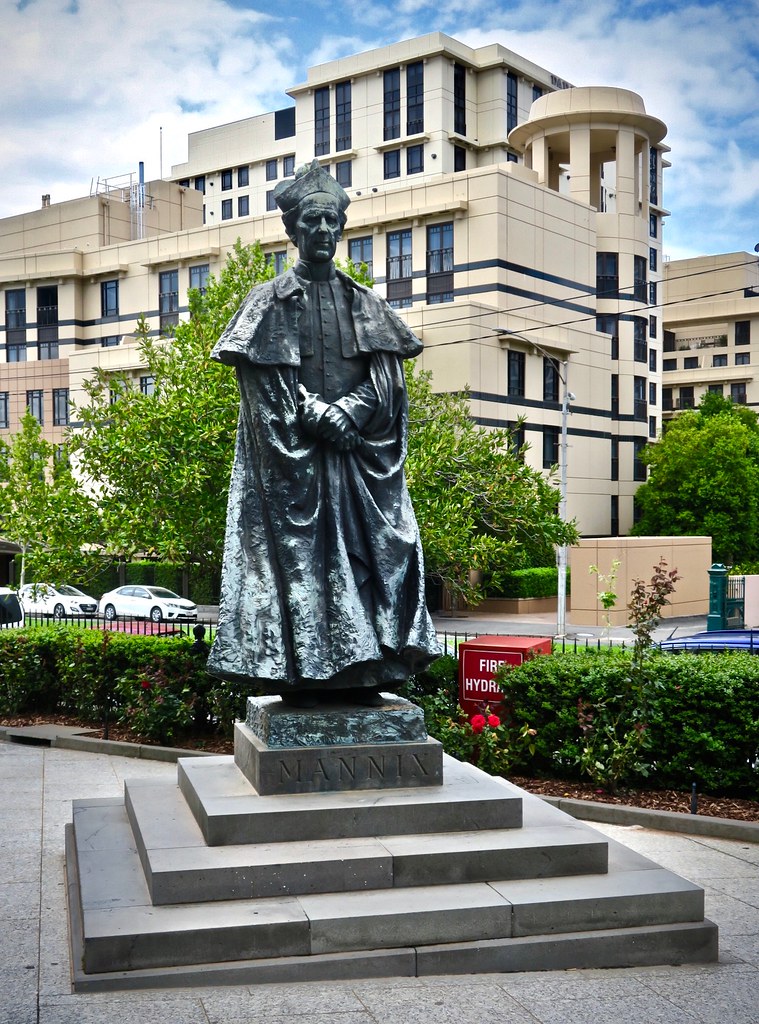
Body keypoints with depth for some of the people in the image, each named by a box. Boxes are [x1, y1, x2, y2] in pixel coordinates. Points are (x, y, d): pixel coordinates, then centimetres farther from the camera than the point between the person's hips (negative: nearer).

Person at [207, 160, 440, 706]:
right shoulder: (270, 302, 6)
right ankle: (298, 674, -2)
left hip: (358, 456, 3)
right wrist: (315, 414, -15)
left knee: (364, 553, -1)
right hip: (291, 456, -3)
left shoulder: (365, 304, 15)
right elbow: (263, 379, -3)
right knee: (296, 554, -6)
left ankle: (360, 674, 4)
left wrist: (349, 411, -11)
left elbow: (386, 379, 7)